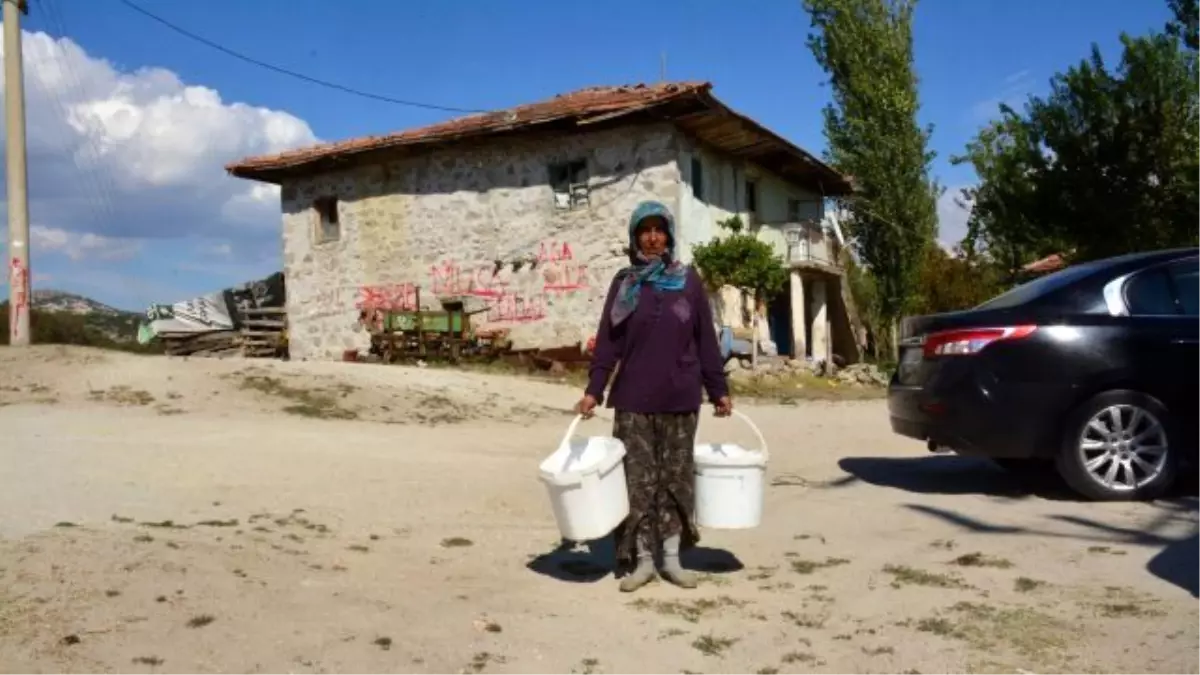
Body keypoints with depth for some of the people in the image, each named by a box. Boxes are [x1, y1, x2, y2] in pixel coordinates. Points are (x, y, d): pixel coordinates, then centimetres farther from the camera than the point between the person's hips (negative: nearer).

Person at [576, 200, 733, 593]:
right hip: (633, 400, 0)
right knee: (638, 480, 2)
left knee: (676, 478, 7)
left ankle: (672, 558, 17)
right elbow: (608, 340, 1)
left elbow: (706, 340, 7)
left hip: (680, 399, 1)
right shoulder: (624, 283, 4)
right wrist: (594, 390, -7)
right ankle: (642, 560, 12)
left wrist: (719, 390, 5)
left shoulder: (688, 281, 4)